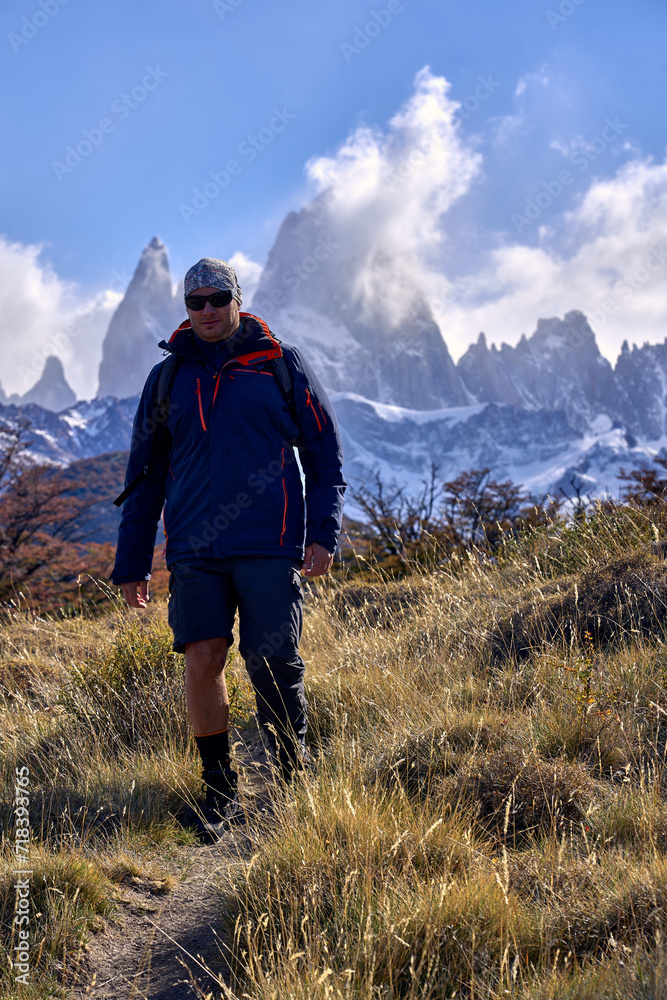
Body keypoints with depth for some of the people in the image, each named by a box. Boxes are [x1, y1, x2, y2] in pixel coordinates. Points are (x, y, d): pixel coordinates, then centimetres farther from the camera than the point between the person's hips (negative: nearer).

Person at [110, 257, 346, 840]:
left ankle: (289, 778, 14)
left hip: (269, 547, -2)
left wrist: (323, 534, -4)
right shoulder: (167, 379, 14)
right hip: (194, 551, 2)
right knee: (202, 661, -6)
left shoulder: (280, 366, 8)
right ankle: (220, 790, 9)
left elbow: (326, 457, 9)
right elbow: (145, 478, 19)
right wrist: (131, 563, 14)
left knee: (273, 666, -6)